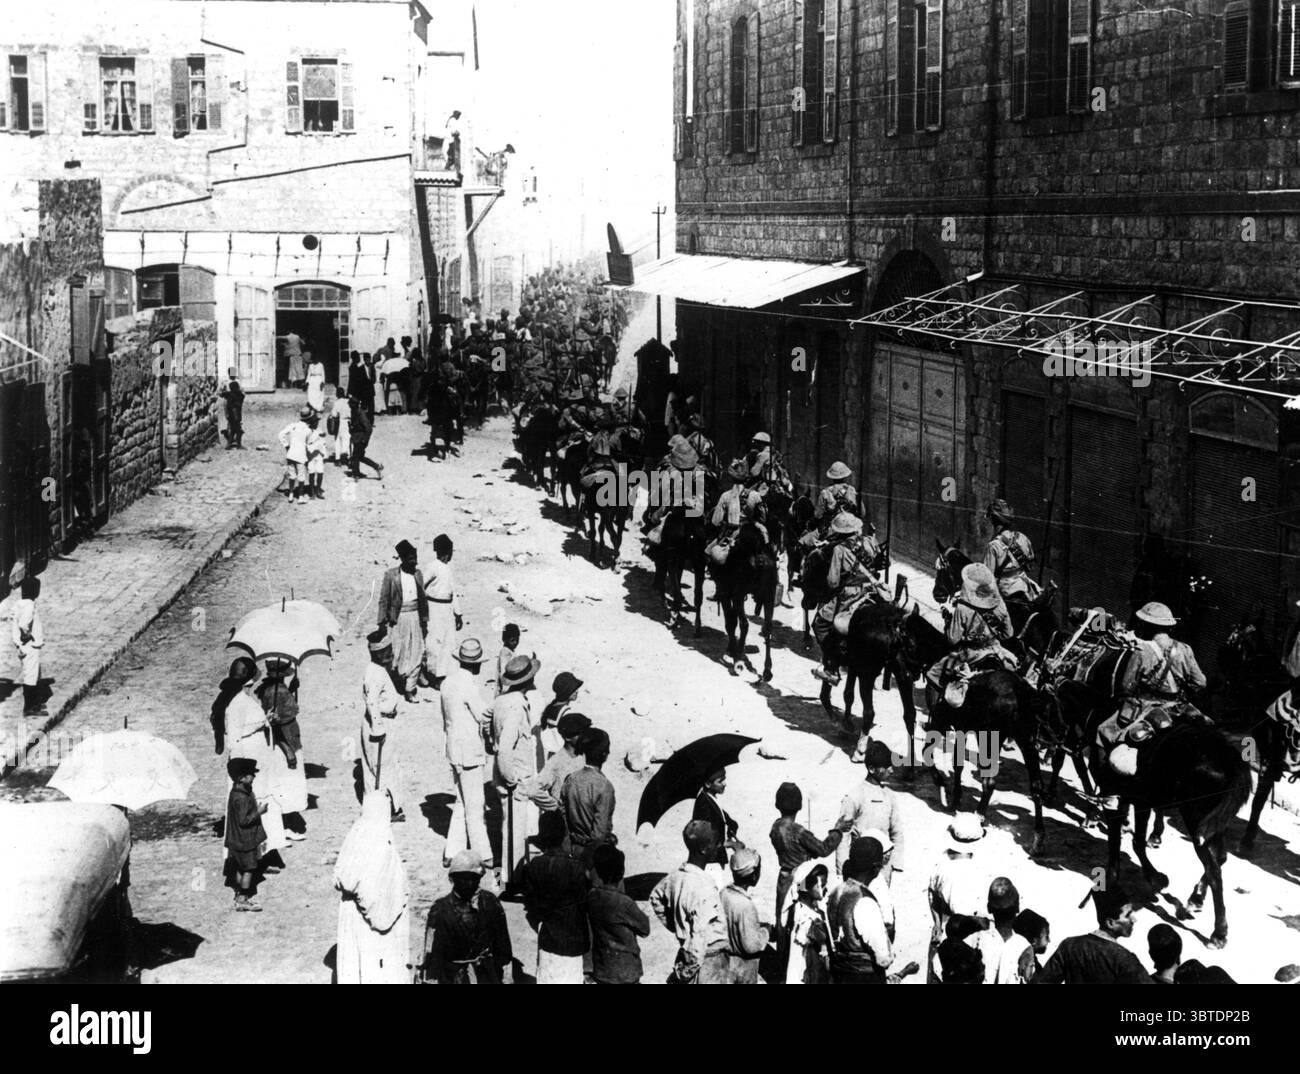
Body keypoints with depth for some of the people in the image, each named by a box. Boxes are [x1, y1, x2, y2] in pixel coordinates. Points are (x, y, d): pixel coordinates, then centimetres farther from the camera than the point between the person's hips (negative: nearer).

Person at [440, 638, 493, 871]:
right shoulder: (468, 684, -20)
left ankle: (452, 852, 18)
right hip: (470, 750, -8)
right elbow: (484, 715, -14)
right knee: (474, 806, -1)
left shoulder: (448, 681, 7)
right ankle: (482, 855, 5)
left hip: (454, 747, 8)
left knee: (462, 803, 16)